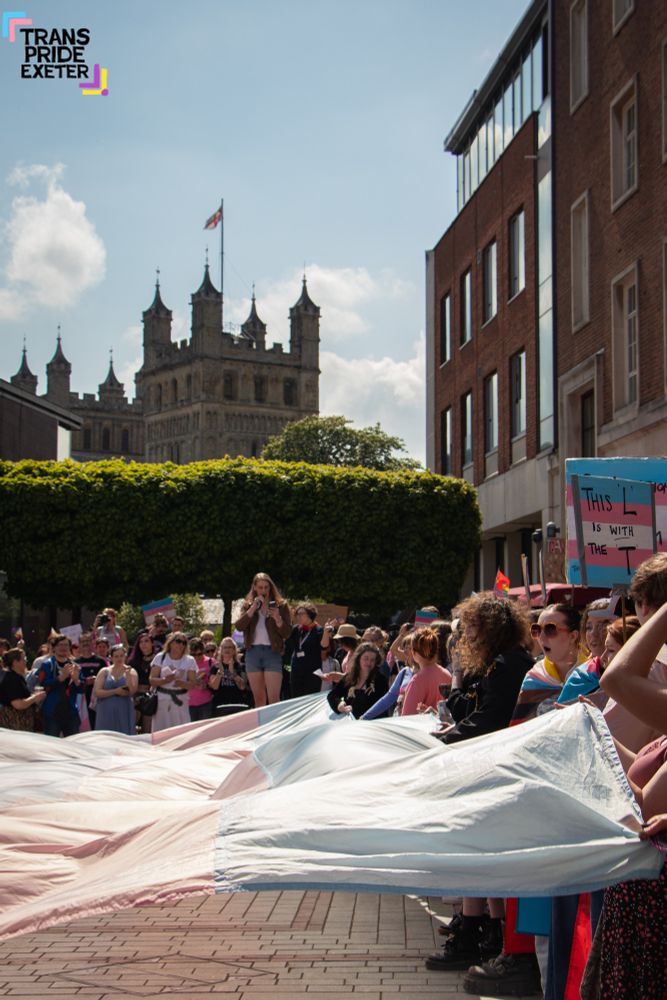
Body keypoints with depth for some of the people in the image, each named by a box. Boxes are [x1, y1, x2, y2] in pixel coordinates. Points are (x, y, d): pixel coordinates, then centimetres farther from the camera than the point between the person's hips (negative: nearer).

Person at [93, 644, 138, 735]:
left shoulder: (131, 671, 6)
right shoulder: (105, 671, 6)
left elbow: (132, 692, -6)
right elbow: (97, 692, -3)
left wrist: (127, 674, -14)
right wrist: (115, 691, -10)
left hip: (124, 712, 0)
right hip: (106, 713, 0)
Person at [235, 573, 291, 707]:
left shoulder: (280, 605, 6)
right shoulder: (248, 605, 12)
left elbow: (287, 633, 2)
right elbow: (239, 626, -3)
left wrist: (278, 619, -16)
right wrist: (253, 609, -11)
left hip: (272, 652, -3)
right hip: (253, 652, 3)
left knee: (273, 698, -12)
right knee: (258, 698, 6)